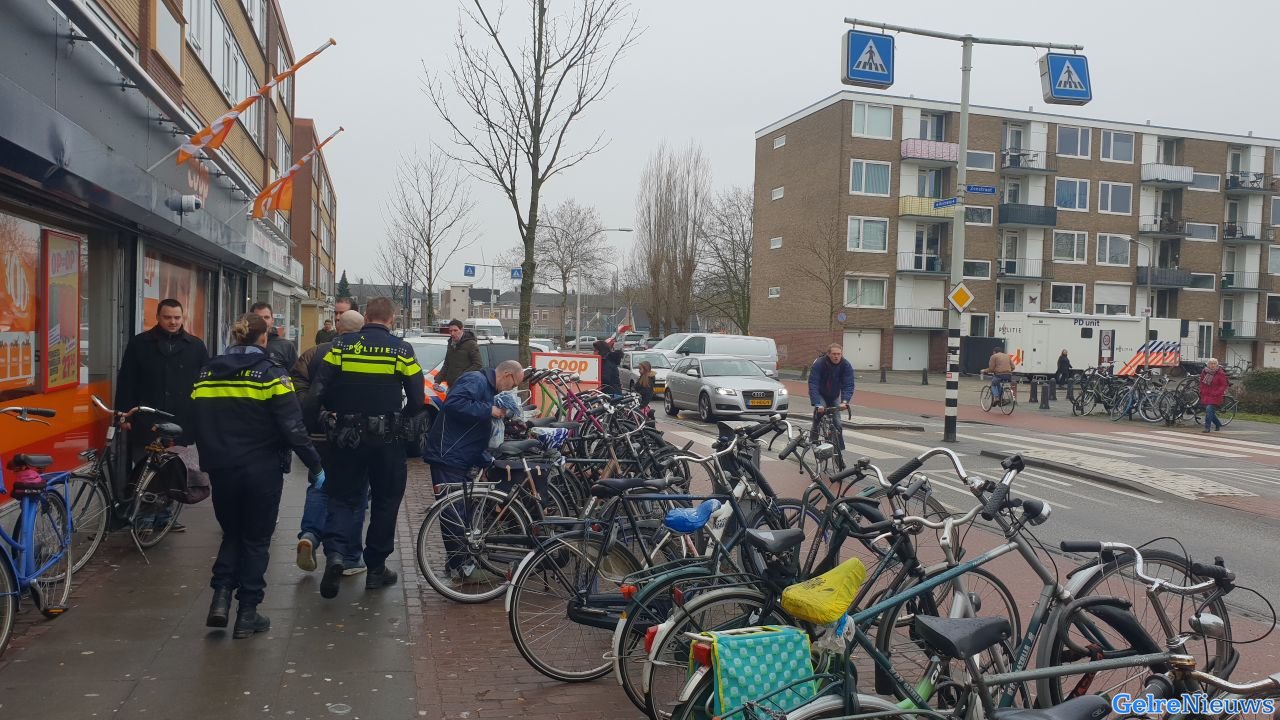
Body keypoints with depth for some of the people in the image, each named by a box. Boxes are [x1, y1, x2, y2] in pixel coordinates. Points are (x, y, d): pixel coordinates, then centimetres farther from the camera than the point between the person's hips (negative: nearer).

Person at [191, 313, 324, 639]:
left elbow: (196, 424, 7)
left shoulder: (206, 375, 4)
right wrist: (315, 465, -7)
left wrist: (210, 461, 17)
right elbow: (292, 427, -15)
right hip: (262, 472, -4)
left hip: (221, 471, 4)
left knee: (231, 534, 22)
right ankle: (247, 614, 12)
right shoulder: (271, 375, -11)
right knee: (256, 540, 9)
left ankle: (221, 597, 7)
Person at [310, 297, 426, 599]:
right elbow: (417, 401, -5)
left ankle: (335, 551, -12)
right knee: (385, 501, 12)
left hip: (347, 437, 1)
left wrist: (335, 413, 13)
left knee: (342, 497, 11)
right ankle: (376, 568, 18)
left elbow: (319, 390, -5)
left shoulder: (342, 345, -1)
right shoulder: (402, 350, -4)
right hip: (387, 439, -1)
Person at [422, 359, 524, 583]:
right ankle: (459, 565, 1)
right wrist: (489, 410, -27)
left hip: (461, 458, 11)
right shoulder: (476, 381, -15)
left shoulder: (488, 388, 17)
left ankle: (463, 560, 25)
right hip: (447, 457, -11)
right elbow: (453, 403, -32)